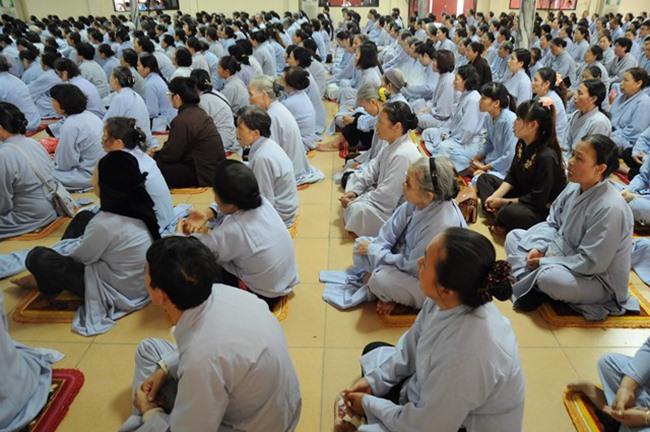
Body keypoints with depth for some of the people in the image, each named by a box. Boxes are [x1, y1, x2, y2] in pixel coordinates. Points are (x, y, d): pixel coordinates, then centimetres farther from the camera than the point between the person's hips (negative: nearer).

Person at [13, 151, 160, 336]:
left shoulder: (105, 224, -30)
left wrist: (66, 251, 11)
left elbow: (79, 257, -10)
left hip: (119, 292, -8)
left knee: (37, 257, -5)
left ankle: (46, 281, 30)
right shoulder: (137, 206, -8)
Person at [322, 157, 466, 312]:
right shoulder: (416, 201, -18)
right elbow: (390, 230, -5)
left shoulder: (441, 226, -38)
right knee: (362, 243, 3)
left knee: (381, 279, -28)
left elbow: (411, 267, -27)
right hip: (406, 257, 7)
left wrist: (373, 251, -17)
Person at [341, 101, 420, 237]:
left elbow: (386, 197, -30)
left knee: (356, 209, -28)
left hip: (396, 210, -10)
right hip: (385, 195, 10)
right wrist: (354, 190, -6)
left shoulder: (403, 156, -32)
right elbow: (373, 169, 6)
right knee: (353, 178, 13)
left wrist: (355, 202, -19)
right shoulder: (392, 143, -4)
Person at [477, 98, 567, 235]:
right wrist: (495, 196, -10)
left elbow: (538, 199, -25)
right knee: (484, 178, 7)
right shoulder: (522, 144, -3)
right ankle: (498, 213, -12)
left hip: (545, 210, -9)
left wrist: (503, 202, -18)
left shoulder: (547, 156, -28)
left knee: (509, 212, -38)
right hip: (523, 194, 9)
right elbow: (511, 176, 5)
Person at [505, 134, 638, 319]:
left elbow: (591, 263, -27)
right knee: (514, 237, 3)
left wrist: (545, 262, -21)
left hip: (598, 279, -8)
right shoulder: (575, 187, -7)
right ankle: (533, 283, -12)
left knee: (549, 277, -38)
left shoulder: (610, 209, -29)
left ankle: (534, 282, -4)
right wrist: (539, 248, -11)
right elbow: (552, 222, 6)